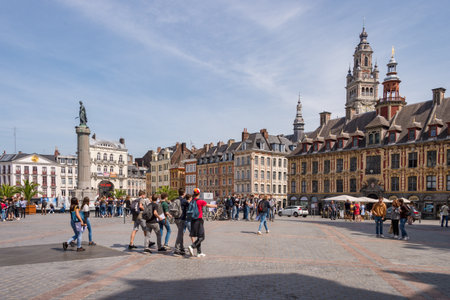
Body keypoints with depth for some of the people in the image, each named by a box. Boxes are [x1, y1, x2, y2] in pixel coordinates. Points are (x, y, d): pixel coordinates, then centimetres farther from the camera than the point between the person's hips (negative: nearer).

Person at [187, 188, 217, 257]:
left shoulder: (191, 202, 6)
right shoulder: (201, 201, -11)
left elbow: (189, 210, 13)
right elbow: (209, 205, 3)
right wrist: (215, 205, 22)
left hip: (193, 220, 7)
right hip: (199, 220, -7)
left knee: (199, 237, 14)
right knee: (201, 237, -2)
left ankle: (199, 252, 15)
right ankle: (192, 247, -20)